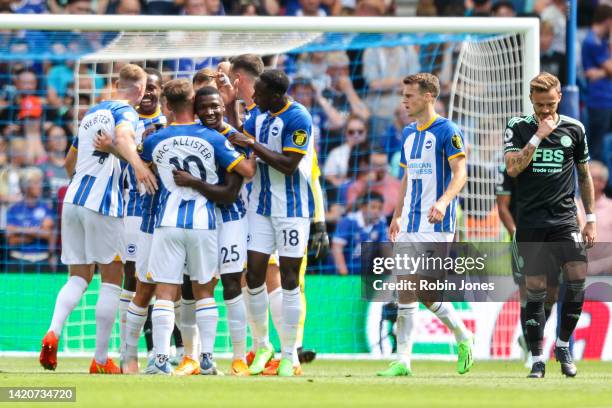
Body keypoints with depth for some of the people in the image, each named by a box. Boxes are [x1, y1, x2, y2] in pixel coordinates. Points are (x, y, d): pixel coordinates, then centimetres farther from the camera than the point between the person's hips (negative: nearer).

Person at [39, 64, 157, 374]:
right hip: (103, 202, -7)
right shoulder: (125, 111, -3)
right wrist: (137, 164, -44)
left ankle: (53, 332, -16)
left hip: (73, 198, 7)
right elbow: (123, 136, -28)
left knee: (78, 277, 11)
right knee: (112, 280, 2)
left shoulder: (92, 113, 20)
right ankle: (101, 360, 1)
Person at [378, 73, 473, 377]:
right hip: (410, 225, 8)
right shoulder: (409, 133, 17)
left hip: (436, 226, -7)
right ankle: (402, 360, 1)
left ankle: (462, 336, 12)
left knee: (425, 292, -11)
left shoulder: (447, 131, -7)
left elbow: (460, 173, -15)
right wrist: (397, 215, 20)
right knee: (405, 289, 0)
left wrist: (443, 202, -30)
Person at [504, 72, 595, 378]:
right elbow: (512, 168, -12)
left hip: (564, 218, 1)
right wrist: (538, 136, -17)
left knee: (577, 275, -14)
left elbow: (584, 175, 16)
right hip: (530, 222, -1)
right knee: (535, 289, -3)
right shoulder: (518, 127, 1)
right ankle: (537, 360, 6)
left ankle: (563, 345, 5)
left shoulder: (574, 129, 7)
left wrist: (590, 219, 13)